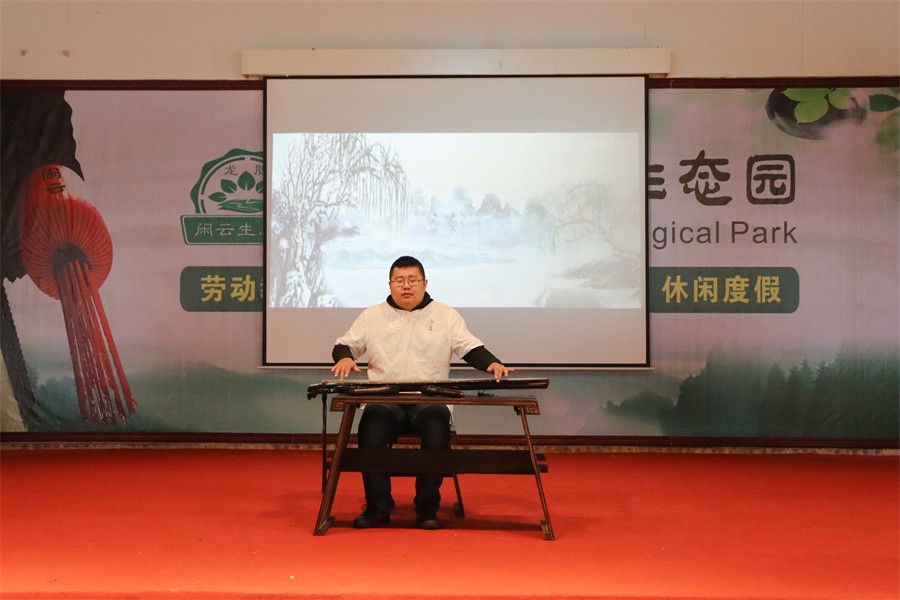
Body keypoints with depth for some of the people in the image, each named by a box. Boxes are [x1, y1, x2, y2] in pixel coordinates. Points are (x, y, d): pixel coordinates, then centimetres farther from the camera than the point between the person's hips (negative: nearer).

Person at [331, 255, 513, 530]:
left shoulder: (446, 316, 10)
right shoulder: (372, 316, 13)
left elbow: (471, 348, 3)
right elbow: (344, 344, 14)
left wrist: (492, 363, -18)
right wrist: (344, 357, -11)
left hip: (430, 399, 0)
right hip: (384, 399, 1)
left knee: (437, 424, -34)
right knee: (372, 423, -33)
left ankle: (427, 508, -20)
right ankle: (378, 507, -20)